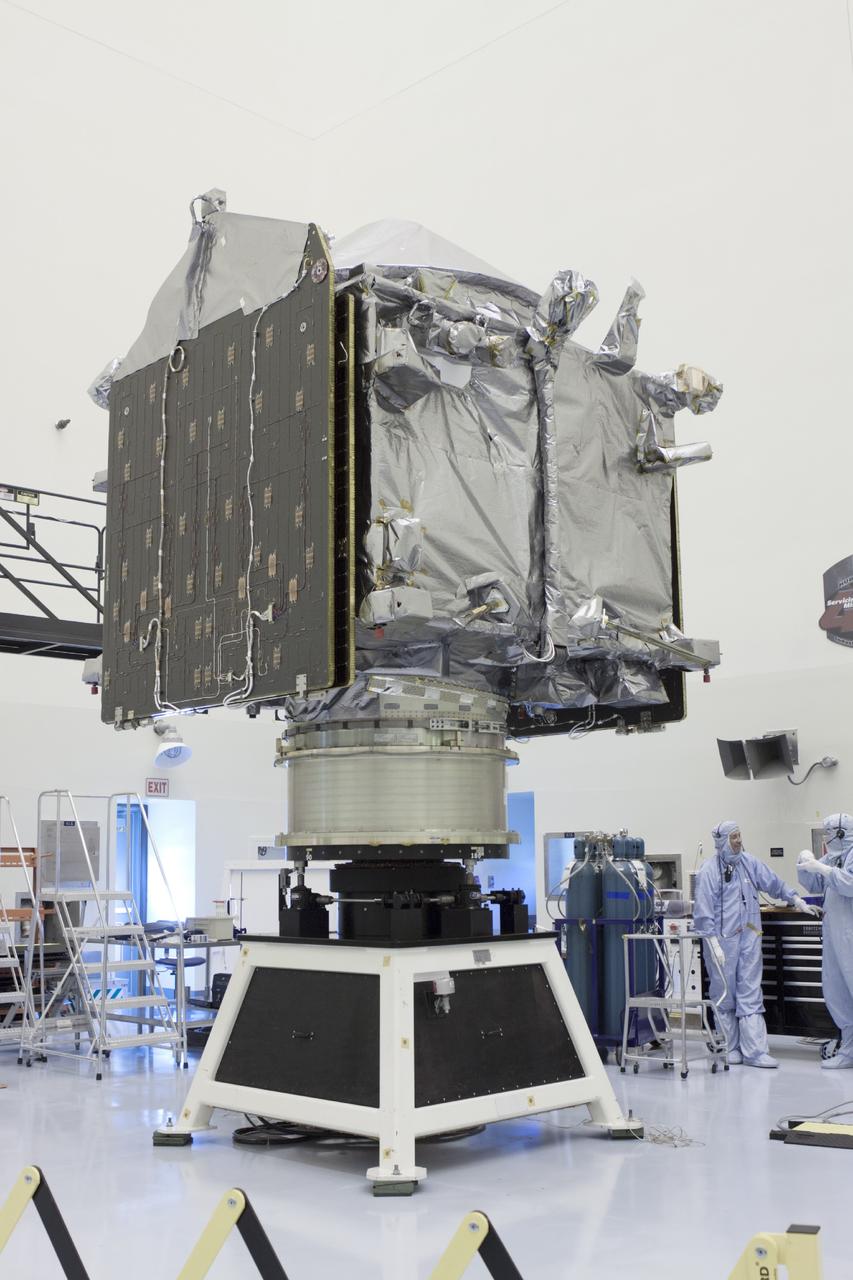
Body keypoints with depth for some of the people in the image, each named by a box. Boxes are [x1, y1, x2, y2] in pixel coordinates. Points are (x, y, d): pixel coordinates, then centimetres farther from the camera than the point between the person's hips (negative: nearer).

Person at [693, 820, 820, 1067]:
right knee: (724, 996, 5)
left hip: (749, 936, 4)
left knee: (750, 995, 1)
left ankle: (753, 1051, 1)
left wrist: (799, 902, 18)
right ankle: (731, 1048, 17)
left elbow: (775, 884, 19)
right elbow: (703, 911, -10)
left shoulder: (749, 862, 7)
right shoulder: (709, 871, -8)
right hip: (722, 939, -4)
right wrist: (713, 944, -13)